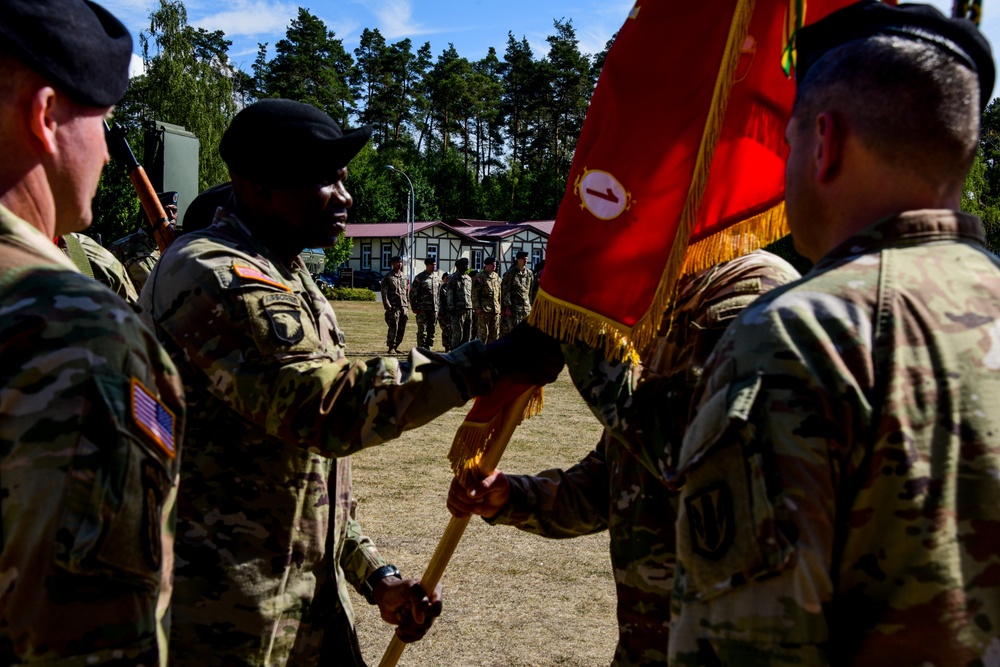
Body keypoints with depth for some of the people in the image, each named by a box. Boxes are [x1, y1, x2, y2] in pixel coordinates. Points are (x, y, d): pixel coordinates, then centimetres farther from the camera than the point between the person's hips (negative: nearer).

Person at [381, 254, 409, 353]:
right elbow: (384, 292, -5)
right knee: (393, 328, -8)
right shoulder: (388, 277, 0)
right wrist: (387, 305, -13)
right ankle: (391, 348, 1)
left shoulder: (404, 277, 16)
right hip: (393, 307, -5)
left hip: (404, 306, 5)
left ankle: (396, 347, 16)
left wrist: (407, 304, 12)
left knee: (402, 328, 5)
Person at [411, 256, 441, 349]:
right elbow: (413, 293, -3)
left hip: (434, 309, 5)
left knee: (432, 331, 7)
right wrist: (414, 307, -7)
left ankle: (429, 348, 14)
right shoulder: (420, 277, -3)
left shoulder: (437, 276, 12)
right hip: (422, 309, -5)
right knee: (422, 331, -5)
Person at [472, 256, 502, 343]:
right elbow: (475, 293, -8)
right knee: (484, 332, -4)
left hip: (496, 309, 6)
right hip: (485, 309, -6)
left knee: (495, 332, 8)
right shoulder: (480, 277, -5)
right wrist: (477, 307, -13)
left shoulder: (497, 276, 14)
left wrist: (499, 306, 14)